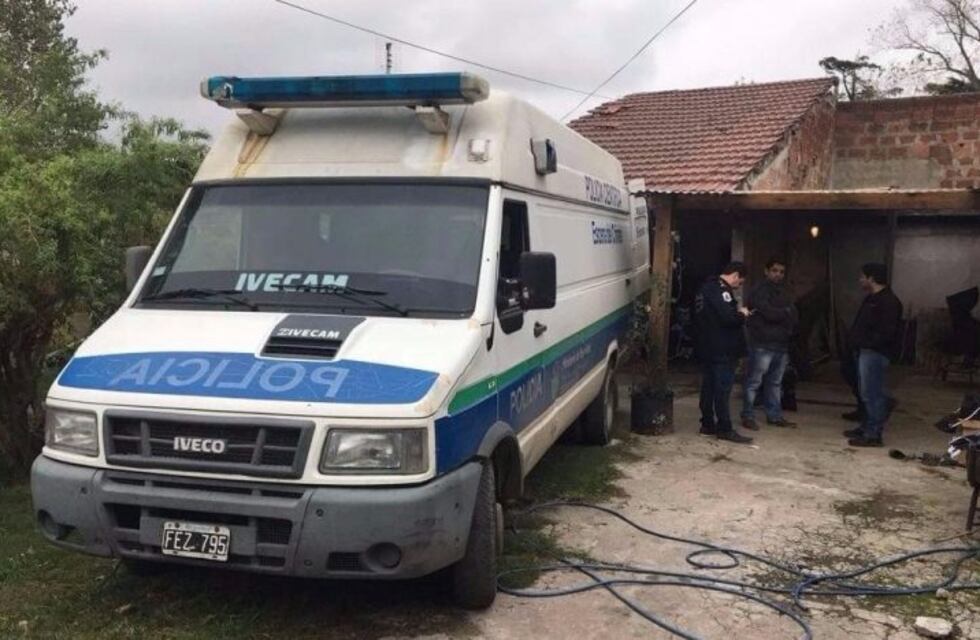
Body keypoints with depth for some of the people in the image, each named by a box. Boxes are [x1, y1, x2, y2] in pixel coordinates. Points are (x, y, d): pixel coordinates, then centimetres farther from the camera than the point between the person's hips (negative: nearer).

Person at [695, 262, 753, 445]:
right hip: (722, 350, -10)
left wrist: (736, 312, 13)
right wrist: (742, 314, -5)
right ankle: (724, 429, -3)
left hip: (707, 348, 10)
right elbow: (728, 317, -26)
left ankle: (708, 424, 20)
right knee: (723, 388, -6)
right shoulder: (720, 290, -17)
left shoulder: (707, 287, 15)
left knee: (708, 387, 13)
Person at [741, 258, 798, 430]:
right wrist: (786, 313, 0)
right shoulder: (759, 292, -6)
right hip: (763, 345, -8)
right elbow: (769, 313, -18)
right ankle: (748, 416, 2)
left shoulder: (783, 293, 20)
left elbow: (794, 316, 14)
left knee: (775, 382, 13)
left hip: (781, 345, 8)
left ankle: (775, 416, 20)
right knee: (754, 382, -4)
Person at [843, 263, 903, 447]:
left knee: (872, 393, -9)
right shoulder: (871, 299, 18)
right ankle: (867, 427, 27)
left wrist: (867, 342, -17)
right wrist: (856, 341, 7)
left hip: (875, 353, -11)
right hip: (865, 351, 11)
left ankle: (873, 434, -6)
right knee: (866, 392, 17)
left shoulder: (888, 301, -15)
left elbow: (886, 333, -22)